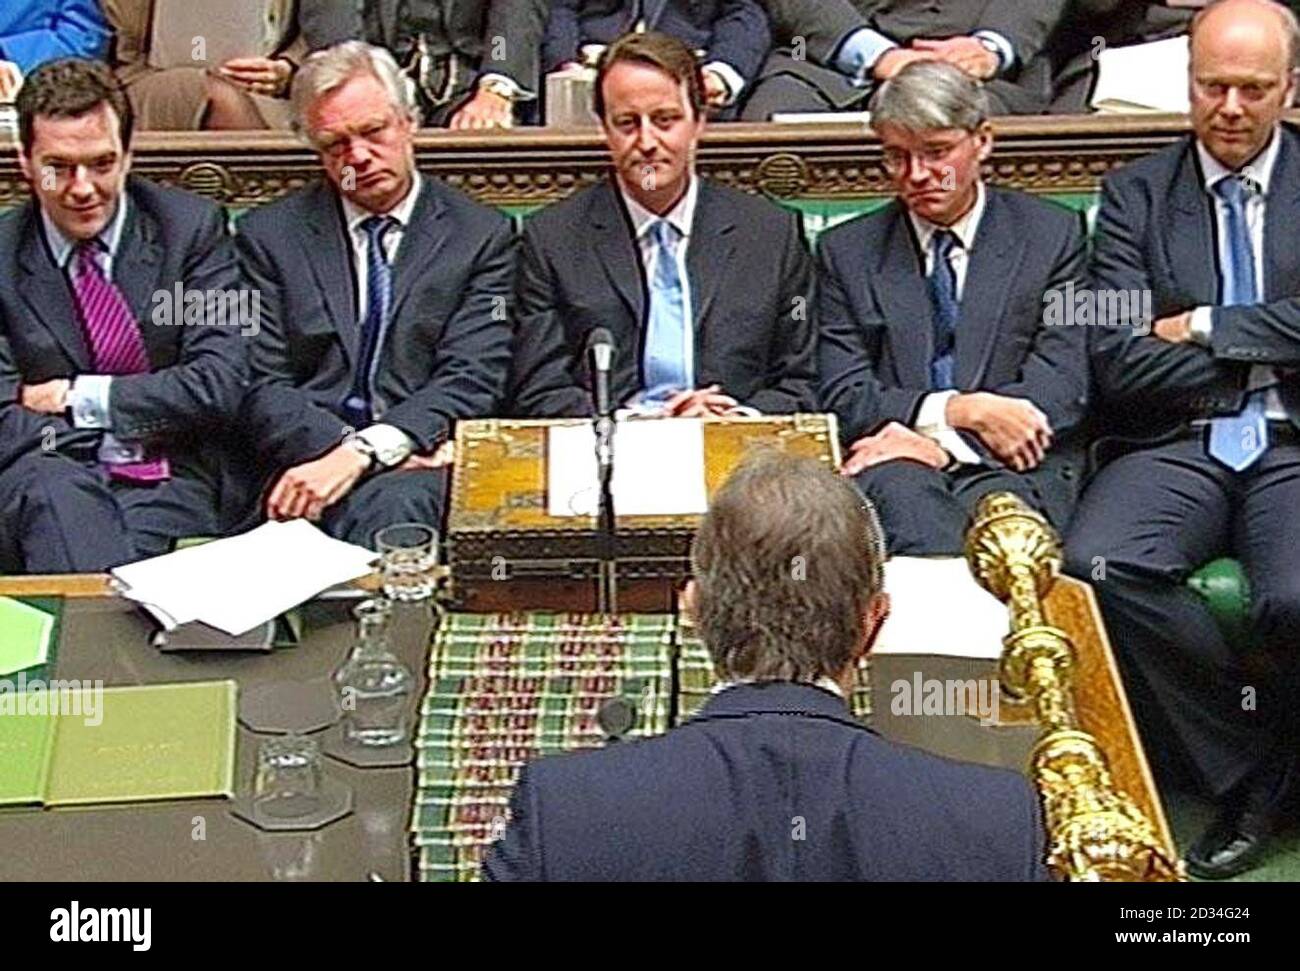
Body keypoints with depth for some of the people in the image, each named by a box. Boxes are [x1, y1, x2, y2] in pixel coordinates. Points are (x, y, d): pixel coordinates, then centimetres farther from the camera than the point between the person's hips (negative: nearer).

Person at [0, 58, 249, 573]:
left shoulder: (192, 226, 6)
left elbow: (221, 384, -3)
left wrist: (79, 397, -3)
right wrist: (145, 420, -9)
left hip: (175, 480, -1)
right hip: (50, 478, 1)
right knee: (53, 488, -34)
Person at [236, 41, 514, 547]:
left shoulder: (482, 235, 10)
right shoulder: (269, 235, 14)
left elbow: (469, 382, -2)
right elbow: (260, 387, 4)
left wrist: (365, 452, -17)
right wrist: (340, 443, -15)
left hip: (423, 467, -1)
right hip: (307, 462, 1)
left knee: (392, 505, -37)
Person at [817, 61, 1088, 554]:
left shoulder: (1052, 234, 12)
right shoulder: (846, 252, 15)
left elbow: (1062, 389, 1)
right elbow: (844, 400, 4)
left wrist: (934, 440, -13)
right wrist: (961, 410, -14)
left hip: (1014, 465, -1)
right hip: (890, 473, 1)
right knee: (900, 488, -36)